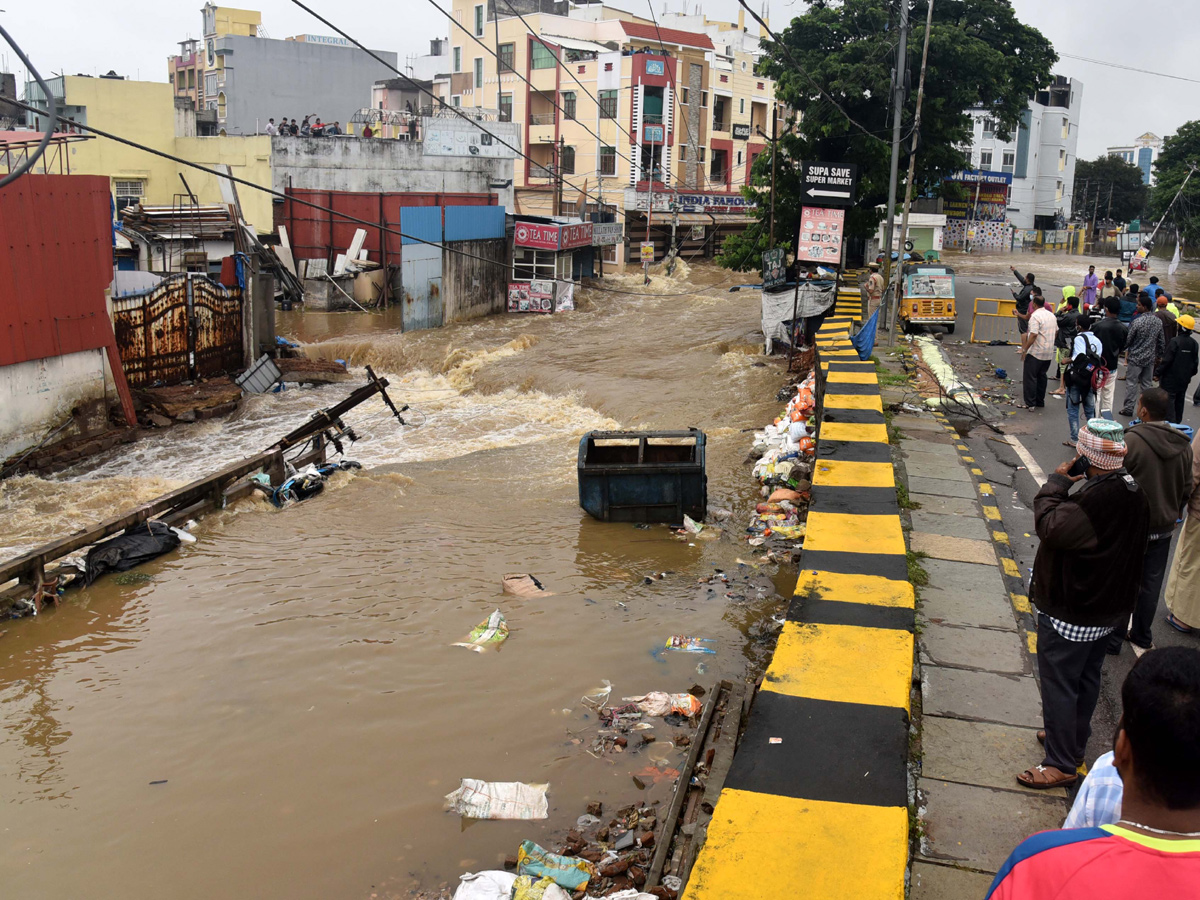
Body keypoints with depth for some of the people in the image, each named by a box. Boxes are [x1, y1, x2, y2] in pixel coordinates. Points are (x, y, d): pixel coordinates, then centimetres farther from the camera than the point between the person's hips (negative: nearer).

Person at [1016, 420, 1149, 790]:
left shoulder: (1092, 503, -34)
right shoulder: (1134, 493, -2)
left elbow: (1049, 525, -25)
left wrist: (1057, 481, -15)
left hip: (1070, 616, -9)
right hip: (1107, 610, 9)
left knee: (1059, 686, 4)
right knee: (1087, 680, 23)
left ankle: (1062, 764, 15)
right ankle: (1074, 741, 42)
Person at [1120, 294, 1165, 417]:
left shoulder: (1138, 321, -19)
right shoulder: (1158, 321, 1)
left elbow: (1128, 340, -12)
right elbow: (1161, 341, 9)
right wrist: (1159, 355, 20)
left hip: (1136, 358, -6)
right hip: (1150, 358, 6)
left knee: (1131, 383, 2)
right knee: (1147, 384, 13)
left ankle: (1128, 408, 7)